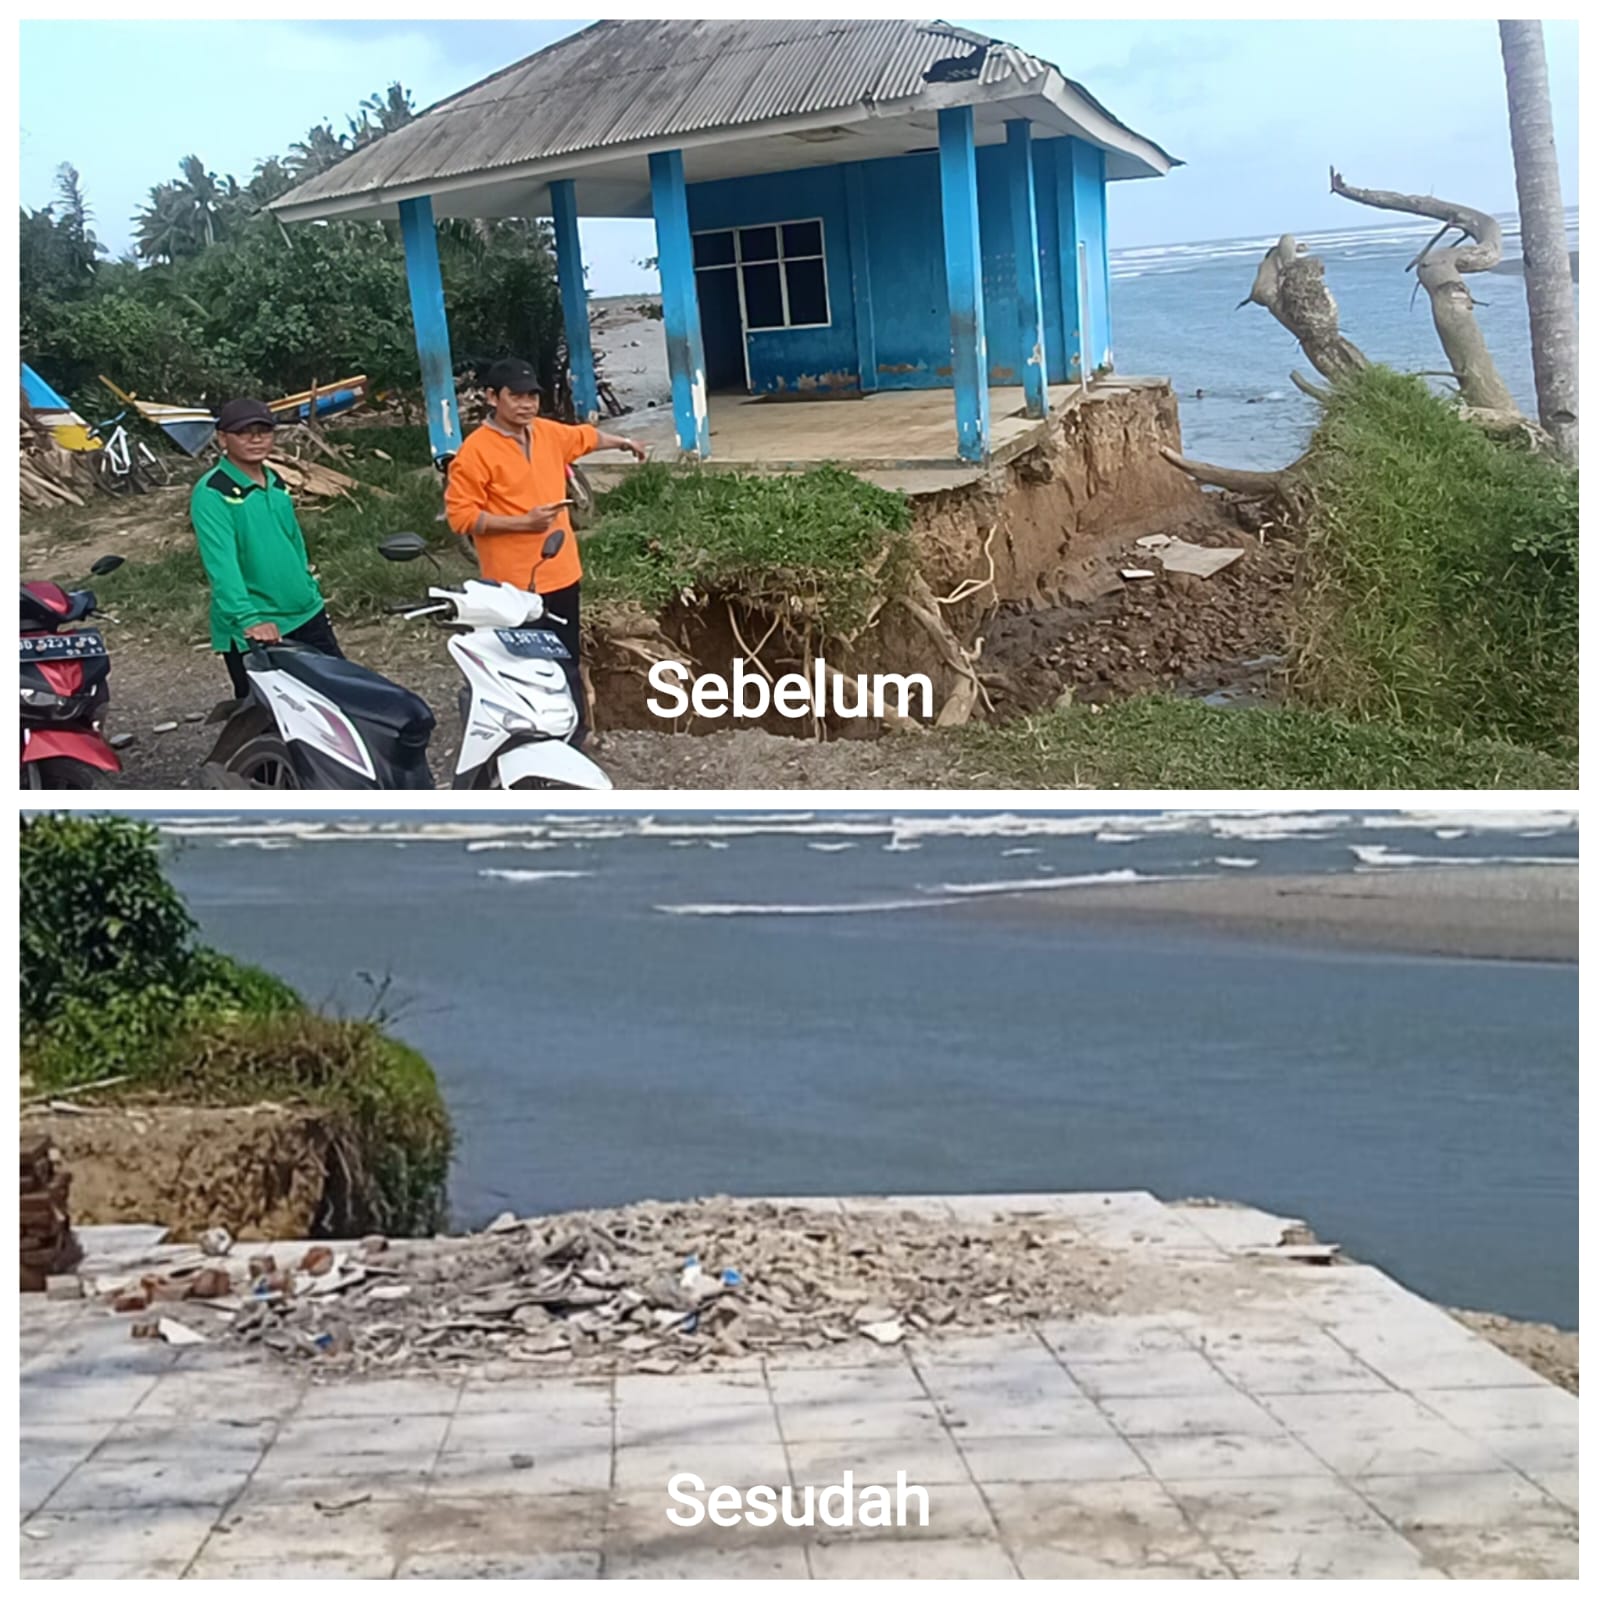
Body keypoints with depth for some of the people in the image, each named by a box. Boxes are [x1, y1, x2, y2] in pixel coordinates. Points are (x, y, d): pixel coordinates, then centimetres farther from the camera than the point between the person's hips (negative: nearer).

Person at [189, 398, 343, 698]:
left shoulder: (276, 483, 10)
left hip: (306, 615, 7)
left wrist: (312, 592, 22)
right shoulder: (211, 493, -15)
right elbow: (221, 562, -25)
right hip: (250, 632, -7)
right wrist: (248, 619, -36)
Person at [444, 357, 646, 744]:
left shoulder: (548, 432, 7)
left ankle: (571, 729, 35)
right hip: (516, 583, -7)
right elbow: (460, 515, -17)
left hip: (561, 572, 8)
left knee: (566, 660, 19)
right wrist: (523, 522, -23)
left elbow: (584, 436, 29)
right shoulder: (476, 451, -15)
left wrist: (623, 442, 45)